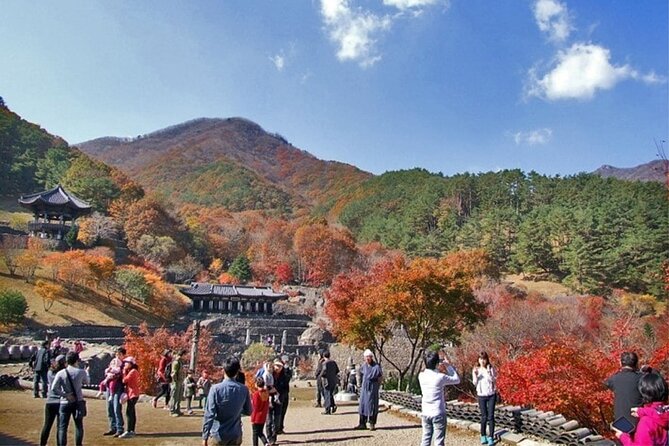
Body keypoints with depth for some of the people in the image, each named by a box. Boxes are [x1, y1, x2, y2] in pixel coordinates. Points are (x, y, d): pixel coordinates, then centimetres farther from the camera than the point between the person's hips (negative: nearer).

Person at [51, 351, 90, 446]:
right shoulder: (81, 372, -7)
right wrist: (87, 372, 29)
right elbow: (87, 381, 12)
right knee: (79, 426, 13)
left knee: (62, 427, 6)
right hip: (78, 402, 0)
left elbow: (54, 388, -13)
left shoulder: (61, 373, -7)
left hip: (65, 403, 0)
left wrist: (65, 395, -6)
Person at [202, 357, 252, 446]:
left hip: (218, 434, -3)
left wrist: (205, 436, -9)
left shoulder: (216, 389, -14)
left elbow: (209, 414, -15)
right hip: (235, 435, 3)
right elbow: (248, 411, 8)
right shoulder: (244, 390, -4)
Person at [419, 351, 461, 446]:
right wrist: (448, 365, 0)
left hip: (425, 413, 5)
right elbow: (457, 380, -3)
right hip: (438, 414, -5)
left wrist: (439, 369, 8)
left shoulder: (421, 375, -4)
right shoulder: (440, 377, -18)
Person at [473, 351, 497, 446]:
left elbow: (493, 380, -13)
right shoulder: (476, 369, -2)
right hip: (481, 396, 1)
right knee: (484, 417, 4)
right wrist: (475, 374, -18)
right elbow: (475, 383, -2)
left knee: (491, 416, 0)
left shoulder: (491, 368, -6)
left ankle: (491, 437, 7)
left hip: (491, 395, -1)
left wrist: (488, 371, -26)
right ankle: (483, 436, 19)